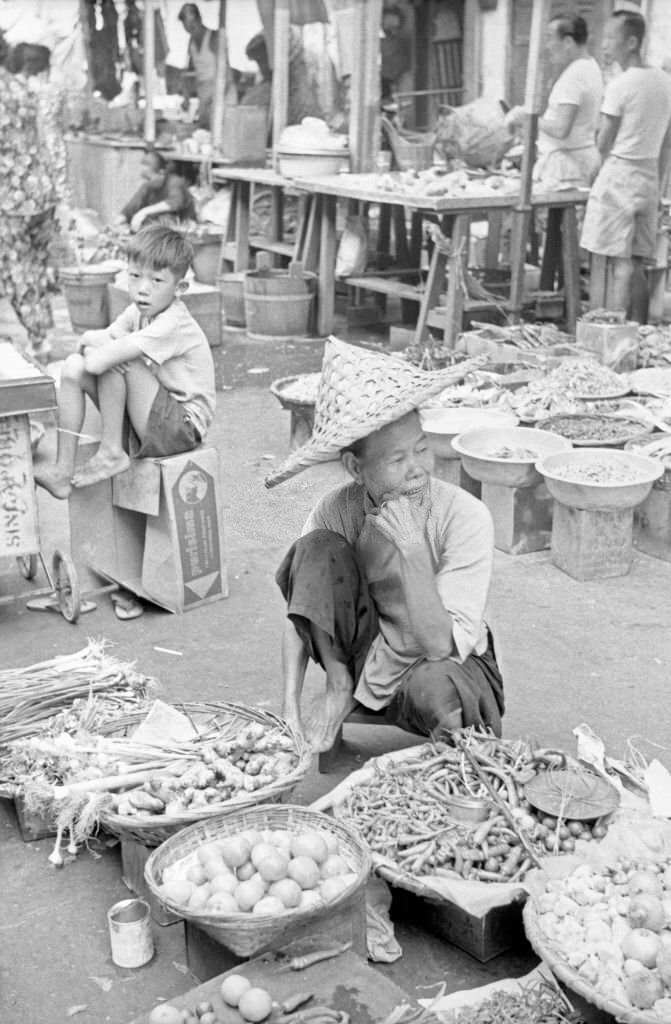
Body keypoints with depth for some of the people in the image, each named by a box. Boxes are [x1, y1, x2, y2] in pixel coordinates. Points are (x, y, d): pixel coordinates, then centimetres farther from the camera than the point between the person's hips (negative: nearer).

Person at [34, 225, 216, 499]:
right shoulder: (140, 311, 4)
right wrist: (95, 339, -18)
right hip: (147, 421, 9)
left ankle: (111, 453, -11)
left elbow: (98, 362, -31)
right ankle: (63, 470, -3)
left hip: (183, 427, -9)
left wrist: (95, 341, -9)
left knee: (112, 360, -25)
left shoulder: (172, 325, -25)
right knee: (73, 366, -3)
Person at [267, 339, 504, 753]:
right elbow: (299, 618, -6)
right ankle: (339, 690, -6)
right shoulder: (336, 512, -15)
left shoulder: (467, 517, -24)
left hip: (449, 666, -2)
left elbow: (443, 646, -27)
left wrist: (412, 552, -37)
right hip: (366, 658, 2)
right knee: (317, 548, -21)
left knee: (435, 684, -41)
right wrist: (291, 710, -17)